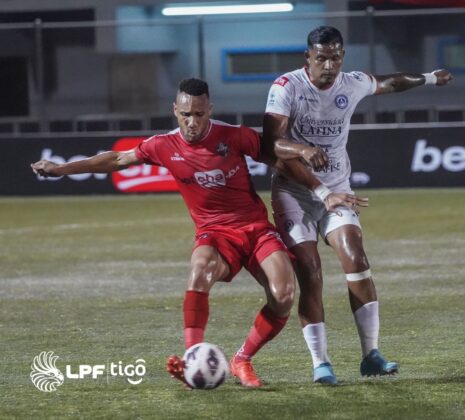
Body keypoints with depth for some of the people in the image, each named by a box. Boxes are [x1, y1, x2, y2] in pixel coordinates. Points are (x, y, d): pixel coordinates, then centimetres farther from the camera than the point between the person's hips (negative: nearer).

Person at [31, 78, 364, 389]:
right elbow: (117, 160, 9)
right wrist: (61, 169, 11)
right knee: (201, 270, -36)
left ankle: (243, 361, 0)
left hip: (257, 228, 0)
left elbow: (279, 156, 4)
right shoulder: (165, 146, -3)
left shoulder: (234, 136, -7)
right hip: (215, 233, 0)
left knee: (283, 297, -21)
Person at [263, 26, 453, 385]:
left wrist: (427, 79, 36)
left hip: (336, 189, 3)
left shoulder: (353, 85, -1)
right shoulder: (286, 87, -14)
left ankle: (371, 355, -11)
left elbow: (389, 83, 21)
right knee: (310, 274, -10)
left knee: (356, 258, -15)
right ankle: (320, 363, -3)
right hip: (294, 192, -3)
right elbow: (270, 144, -20)